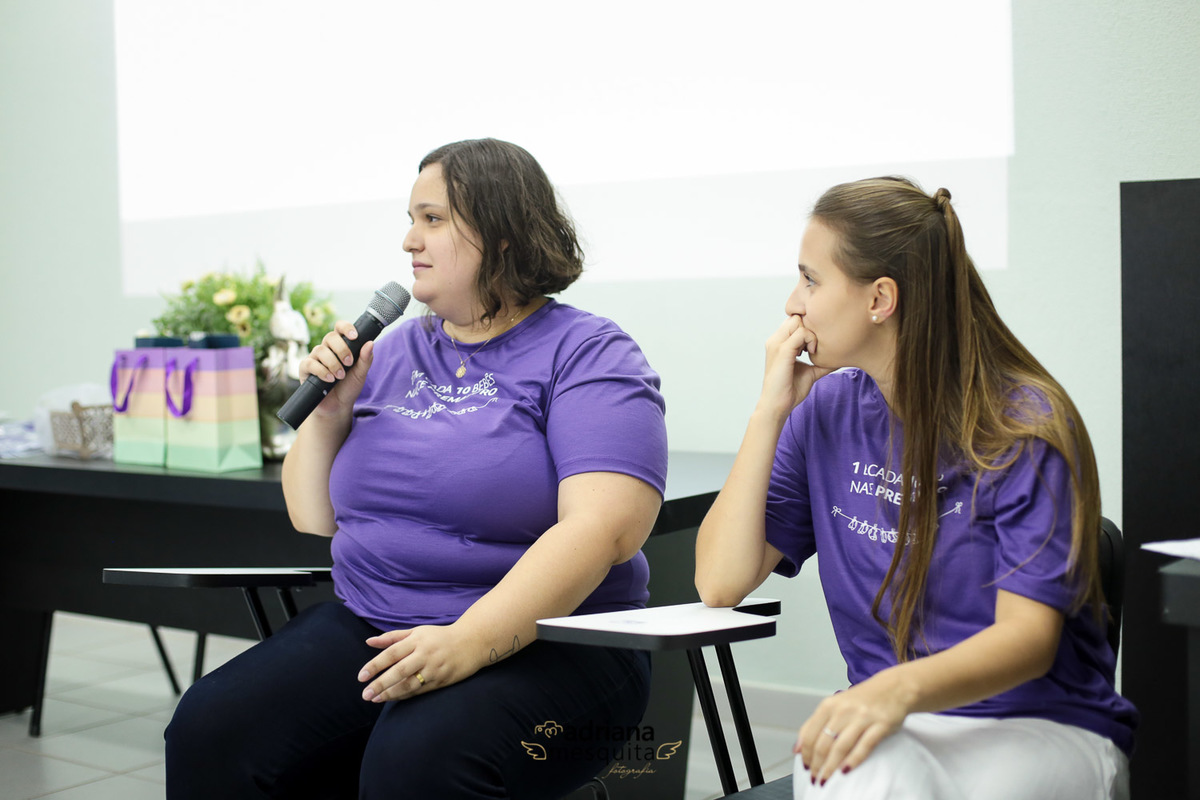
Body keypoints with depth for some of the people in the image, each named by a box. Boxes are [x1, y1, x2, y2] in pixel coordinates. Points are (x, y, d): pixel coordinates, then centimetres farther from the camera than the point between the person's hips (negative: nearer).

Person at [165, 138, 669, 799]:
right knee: (210, 732, -18)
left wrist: (469, 642, -29)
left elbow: (601, 527, -19)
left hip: (538, 643, -5)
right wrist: (329, 411, 2)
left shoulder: (587, 354, -3)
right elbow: (314, 520, 20)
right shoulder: (395, 352, 17)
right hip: (367, 629, 6)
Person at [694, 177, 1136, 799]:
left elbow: (1029, 635, -17)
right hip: (894, 729, 3)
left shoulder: (1026, 427, -10)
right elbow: (721, 582, -2)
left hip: (1045, 731, -2)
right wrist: (772, 410, -6)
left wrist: (903, 688, -37)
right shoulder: (828, 411, 5)